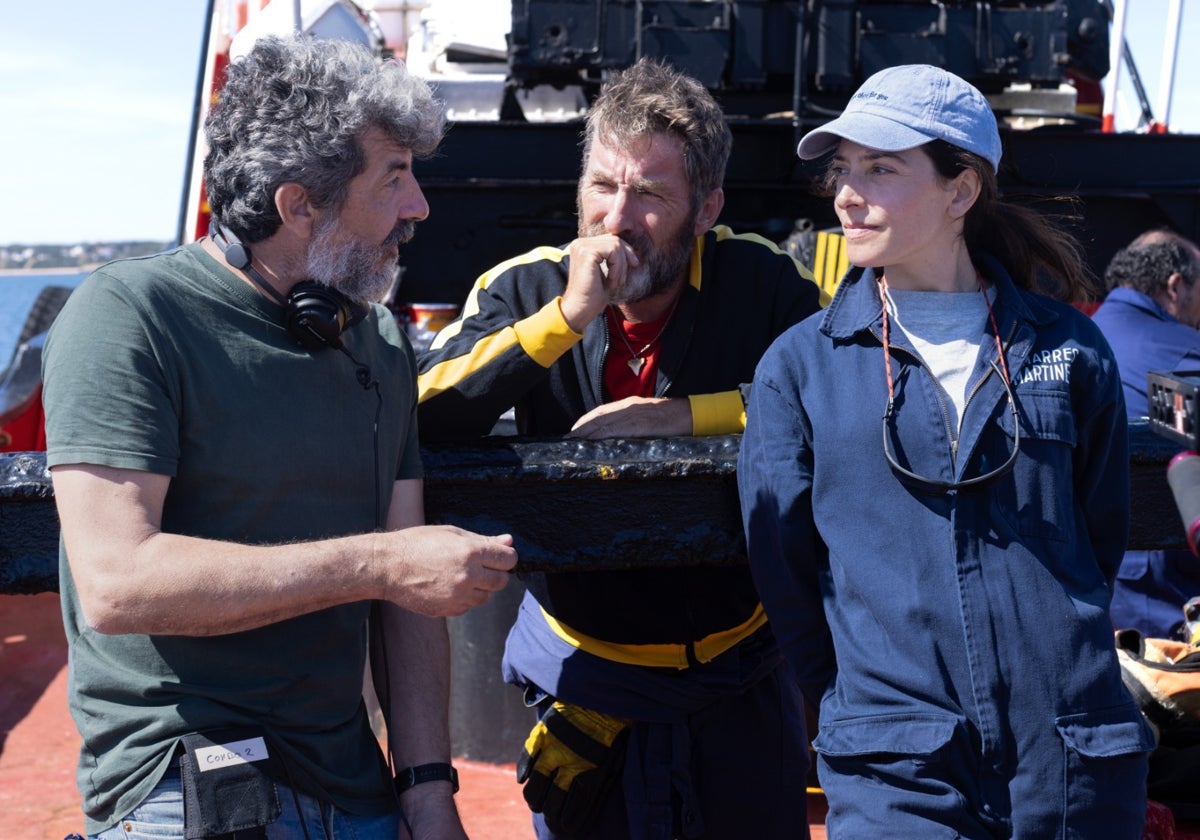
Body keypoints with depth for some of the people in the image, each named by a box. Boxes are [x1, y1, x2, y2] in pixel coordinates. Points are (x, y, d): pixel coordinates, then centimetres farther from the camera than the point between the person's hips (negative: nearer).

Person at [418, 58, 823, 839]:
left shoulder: (762, 284, -9)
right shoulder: (524, 290, -8)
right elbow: (423, 419, -20)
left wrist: (683, 415, -21)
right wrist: (566, 316, -28)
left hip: (740, 675, 0)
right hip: (580, 674, 0)